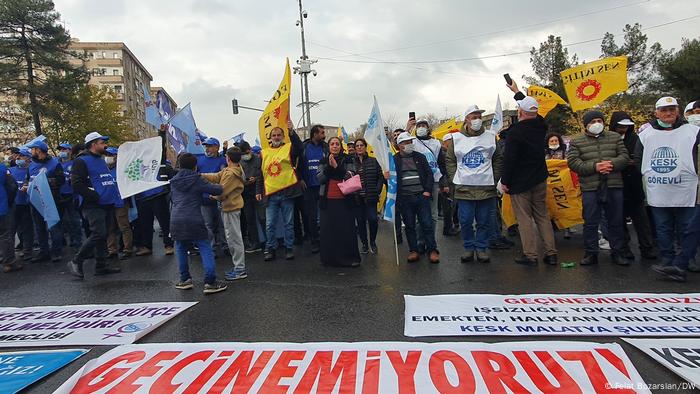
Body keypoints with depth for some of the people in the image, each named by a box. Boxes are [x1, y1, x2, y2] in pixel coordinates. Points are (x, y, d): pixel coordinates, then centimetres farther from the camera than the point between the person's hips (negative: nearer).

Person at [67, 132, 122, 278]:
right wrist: (95, 196, -18)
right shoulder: (81, 161, -6)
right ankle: (76, 262, 0)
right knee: (98, 234, -15)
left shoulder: (102, 160, 20)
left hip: (107, 204, 8)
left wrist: (114, 192, 15)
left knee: (102, 235, 11)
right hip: (93, 206, -8)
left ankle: (101, 266, 17)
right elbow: (77, 184, -15)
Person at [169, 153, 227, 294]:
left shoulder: (174, 181, 14)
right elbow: (216, 190, -6)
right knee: (205, 249, 0)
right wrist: (220, 187, 15)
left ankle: (185, 279, 22)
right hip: (194, 220, -5)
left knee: (181, 249, 18)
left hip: (176, 220, 5)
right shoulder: (197, 180, -2)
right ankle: (210, 282, -3)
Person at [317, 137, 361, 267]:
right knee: (328, 229, 3)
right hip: (328, 200, 2)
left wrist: (336, 166, -16)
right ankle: (330, 257, 15)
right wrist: (329, 166, -14)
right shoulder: (324, 161, 10)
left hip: (345, 200, -2)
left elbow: (351, 177, -8)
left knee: (347, 228, 0)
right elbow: (320, 179, -1)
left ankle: (350, 258, 8)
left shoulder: (347, 160, 3)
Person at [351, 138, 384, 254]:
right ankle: (364, 244, 19)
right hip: (357, 198, 1)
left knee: (372, 219, -10)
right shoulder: (351, 162, 5)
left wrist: (377, 190, -5)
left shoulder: (373, 161, 6)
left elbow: (380, 177, 5)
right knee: (360, 221, 5)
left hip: (370, 196, -1)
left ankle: (372, 242, 13)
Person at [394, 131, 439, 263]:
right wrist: (395, 194, -7)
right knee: (409, 226, 7)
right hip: (404, 198, -1)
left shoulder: (420, 157, 10)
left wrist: (428, 190, -1)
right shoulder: (394, 160, 3)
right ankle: (413, 251, 16)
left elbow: (429, 173, 9)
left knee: (427, 224, 1)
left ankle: (432, 250, 8)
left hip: (421, 196, 1)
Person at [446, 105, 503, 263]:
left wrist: (495, 180, 5)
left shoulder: (490, 137, 7)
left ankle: (481, 248, 19)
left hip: (486, 187, 1)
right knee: (465, 221, 2)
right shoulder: (456, 138, 5)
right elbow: (450, 161, 10)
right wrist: (455, 178, 1)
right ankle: (469, 248, 18)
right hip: (464, 188, 0)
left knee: (484, 221, 6)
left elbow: (498, 160, 12)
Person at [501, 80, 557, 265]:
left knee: (524, 218, 0)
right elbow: (530, 106, 24)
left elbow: (509, 159, -19)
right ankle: (551, 253, 15)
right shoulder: (540, 125, 4)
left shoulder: (515, 132, -18)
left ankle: (530, 255, 4)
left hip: (520, 182, -7)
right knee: (542, 216, 13)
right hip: (539, 180, 7)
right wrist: (517, 92, 36)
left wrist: (504, 181, -10)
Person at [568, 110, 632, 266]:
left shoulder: (615, 137, 13)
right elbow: (572, 162, -6)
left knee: (616, 221, 9)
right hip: (590, 188, -2)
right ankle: (591, 253, 13)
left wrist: (612, 164, -14)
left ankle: (617, 252, 21)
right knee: (590, 222, 3)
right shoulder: (576, 142, 4)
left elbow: (624, 156, 7)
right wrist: (594, 167, -17)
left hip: (614, 186, 3)